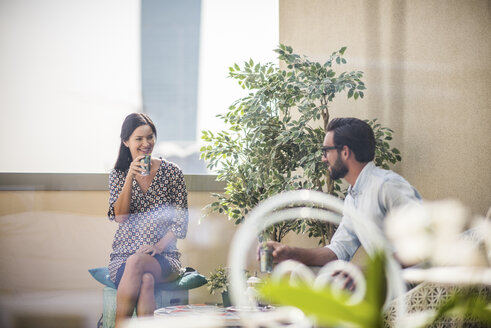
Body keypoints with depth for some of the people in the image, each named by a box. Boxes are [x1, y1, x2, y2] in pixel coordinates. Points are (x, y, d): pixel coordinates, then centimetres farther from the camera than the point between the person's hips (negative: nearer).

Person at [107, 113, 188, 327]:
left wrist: (159, 246, -14)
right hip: (123, 254, 1)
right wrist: (130, 177, -11)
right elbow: (120, 217, -2)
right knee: (145, 281, -35)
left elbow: (181, 222, 3)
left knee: (136, 262, -37)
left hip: (163, 258, -1)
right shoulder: (118, 174, 11)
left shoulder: (172, 172, 6)